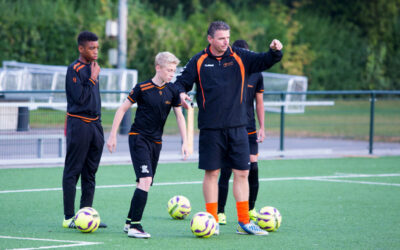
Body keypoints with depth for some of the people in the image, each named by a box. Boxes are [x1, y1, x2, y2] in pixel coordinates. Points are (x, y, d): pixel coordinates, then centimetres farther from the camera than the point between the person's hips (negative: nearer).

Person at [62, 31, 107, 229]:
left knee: (90, 173, 9)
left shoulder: (93, 68, 15)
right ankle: (69, 217, -4)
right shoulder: (74, 70, -10)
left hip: (94, 124, 8)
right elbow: (80, 98, -18)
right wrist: (93, 78, -12)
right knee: (72, 172, -5)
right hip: (78, 124, -8)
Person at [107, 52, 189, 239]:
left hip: (156, 142, 6)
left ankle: (129, 222, 21)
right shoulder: (142, 88, -9)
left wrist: (185, 142, 6)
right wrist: (113, 135, -2)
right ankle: (135, 225, -18)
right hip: (138, 138, -6)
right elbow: (122, 109, -1)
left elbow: (179, 116, 12)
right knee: (145, 180, -19)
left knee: (144, 184, 8)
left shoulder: (172, 91, 3)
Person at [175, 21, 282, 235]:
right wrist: (181, 93, -17)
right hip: (210, 128, -2)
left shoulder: (239, 57, 5)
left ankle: (244, 222, 10)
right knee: (212, 173, 2)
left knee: (242, 173, 3)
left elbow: (264, 61, -2)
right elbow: (181, 82, 5)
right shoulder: (199, 61, 2)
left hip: (237, 127, 2)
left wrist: (274, 52, -23)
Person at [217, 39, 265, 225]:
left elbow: (259, 103, 13)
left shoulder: (255, 75, 6)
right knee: (226, 170, -7)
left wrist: (261, 128, 8)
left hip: (249, 130, 2)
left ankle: (250, 210, 12)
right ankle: (220, 212, 2)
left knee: (252, 167, -4)